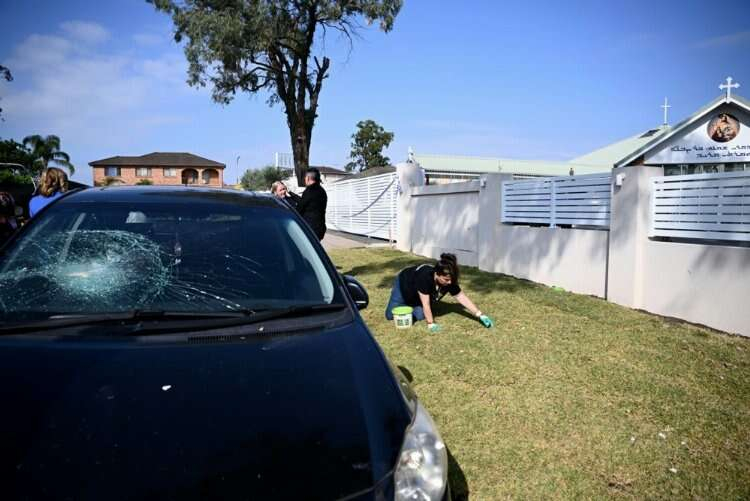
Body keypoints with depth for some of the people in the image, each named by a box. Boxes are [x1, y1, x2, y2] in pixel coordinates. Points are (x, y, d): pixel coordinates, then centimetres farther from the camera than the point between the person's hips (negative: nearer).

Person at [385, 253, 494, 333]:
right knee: (390, 315, -4)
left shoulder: (449, 280, -30)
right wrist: (431, 324, -36)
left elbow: (462, 297, -22)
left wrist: (480, 315, -23)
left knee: (420, 316, -11)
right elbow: (425, 303, -40)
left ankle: (412, 304, 20)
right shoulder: (425, 276, -46)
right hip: (403, 282, -4)